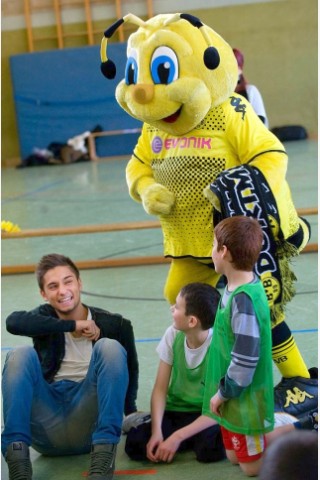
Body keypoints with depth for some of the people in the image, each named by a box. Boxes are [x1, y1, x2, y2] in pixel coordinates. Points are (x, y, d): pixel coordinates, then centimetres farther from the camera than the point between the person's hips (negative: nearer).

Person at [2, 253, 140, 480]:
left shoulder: (113, 324, 5)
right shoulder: (45, 318, 9)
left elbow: (130, 368, 4)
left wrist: (131, 412, -6)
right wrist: (73, 325, -13)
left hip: (89, 427, -1)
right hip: (47, 432, 1)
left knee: (110, 347, -19)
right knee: (21, 355, -19)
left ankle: (103, 455, -31)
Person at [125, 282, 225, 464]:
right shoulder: (173, 335, -8)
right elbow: (160, 389, -5)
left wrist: (177, 437, -27)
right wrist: (156, 431, -20)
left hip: (206, 414, -3)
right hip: (175, 410, 3)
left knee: (212, 448, -36)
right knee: (135, 443, -23)